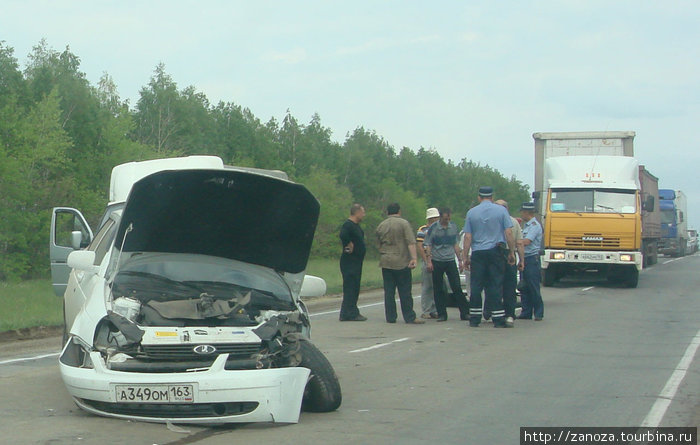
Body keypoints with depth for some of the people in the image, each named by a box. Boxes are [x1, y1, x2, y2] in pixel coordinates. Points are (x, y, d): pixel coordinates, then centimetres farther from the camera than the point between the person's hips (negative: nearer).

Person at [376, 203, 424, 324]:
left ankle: (390, 317, 7)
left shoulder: (381, 225, 11)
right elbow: (411, 242, -13)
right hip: (401, 262, -4)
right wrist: (414, 258, -17)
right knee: (405, 291, -2)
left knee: (389, 291, 6)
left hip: (385, 263, 4)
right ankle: (410, 317, -2)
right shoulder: (403, 223, -4)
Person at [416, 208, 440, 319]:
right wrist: (426, 261, -13)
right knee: (427, 287, -3)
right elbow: (419, 246, -7)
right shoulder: (423, 230, -1)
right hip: (427, 261, -5)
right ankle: (426, 312, 2)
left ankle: (434, 311, 12)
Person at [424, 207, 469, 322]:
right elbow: (428, 245, 0)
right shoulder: (433, 228, -4)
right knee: (438, 290, 3)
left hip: (450, 261, 2)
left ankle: (465, 312, 1)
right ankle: (441, 314, 10)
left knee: (457, 287, -3)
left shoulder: (453, 227, 6)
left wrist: (460, 260, 13)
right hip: (437, 262, -2)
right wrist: (429, 261, -7)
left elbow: (456, 245, 14)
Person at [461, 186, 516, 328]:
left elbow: (467, 237, 3)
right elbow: (509, 233, -3)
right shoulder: (501, 210, 1)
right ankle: (498, 320, -2)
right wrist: (512, 252, 4)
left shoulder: (471, 212, 4)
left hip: (478, 253, 1)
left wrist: (465, 257, 8)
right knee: (495, 286, 0)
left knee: (476, 286, 5)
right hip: (496, 252, -1)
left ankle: (474, 319, 6)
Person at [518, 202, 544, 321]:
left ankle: (538, 313, 0)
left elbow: (526, 242, -19)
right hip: (524, 259, 9)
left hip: (532, 259, -9)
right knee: (524, 288, 9)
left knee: (533, 288, -6)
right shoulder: (526, 225, 18)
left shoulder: (534, 225, -11)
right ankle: (526, 313, 14)